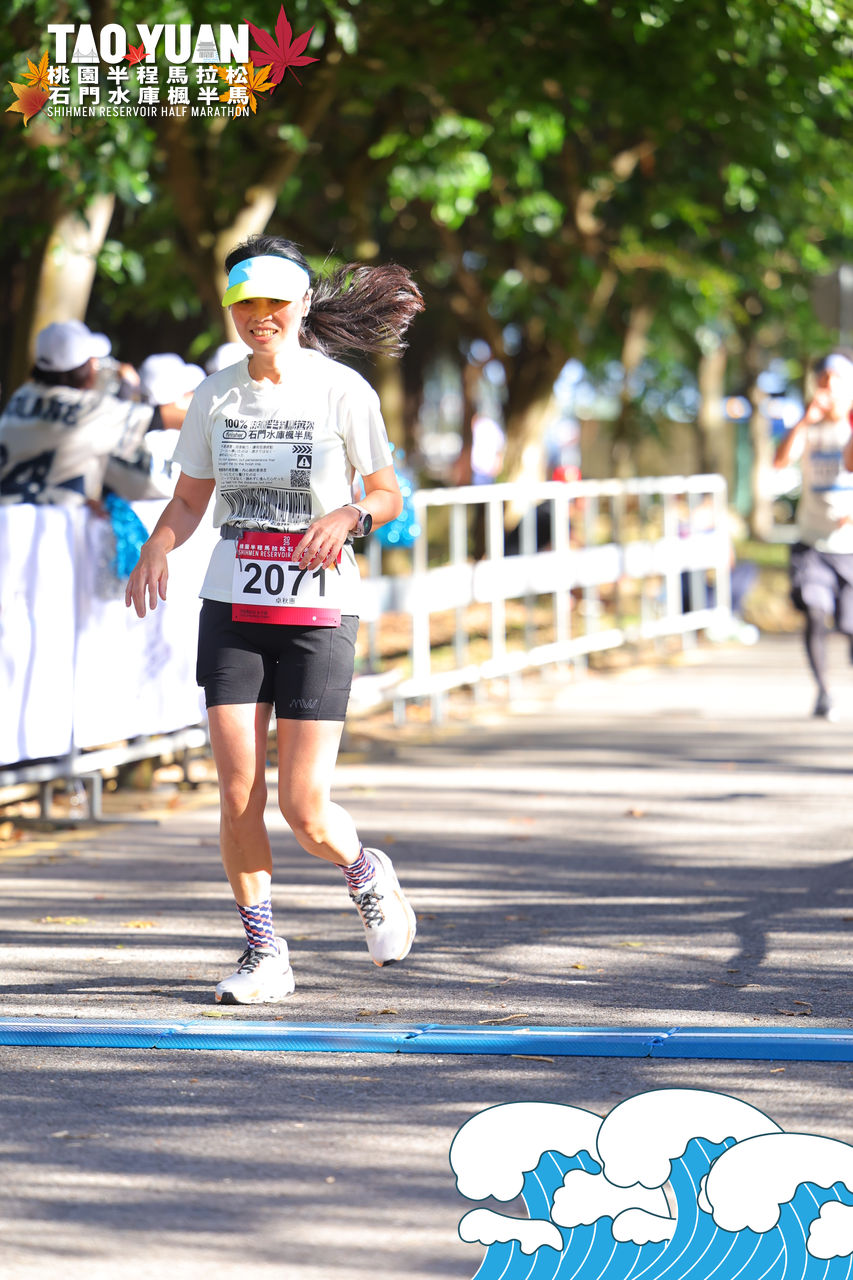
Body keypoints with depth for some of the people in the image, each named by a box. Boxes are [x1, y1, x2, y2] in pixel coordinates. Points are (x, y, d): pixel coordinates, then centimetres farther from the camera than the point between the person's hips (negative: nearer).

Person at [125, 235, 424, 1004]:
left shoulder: (343, 391, -4)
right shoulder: (216, 392, 5)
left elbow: (388, 493, 2)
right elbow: (190, 500, 12)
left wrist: (349, 515, -19)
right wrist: (157, 550, -9)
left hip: (318, 612, -3)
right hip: (232, 608, 3)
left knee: (304, 809, -7)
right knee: (239, 794, -5)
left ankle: (368, 876, 27)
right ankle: (263, 954, 10)